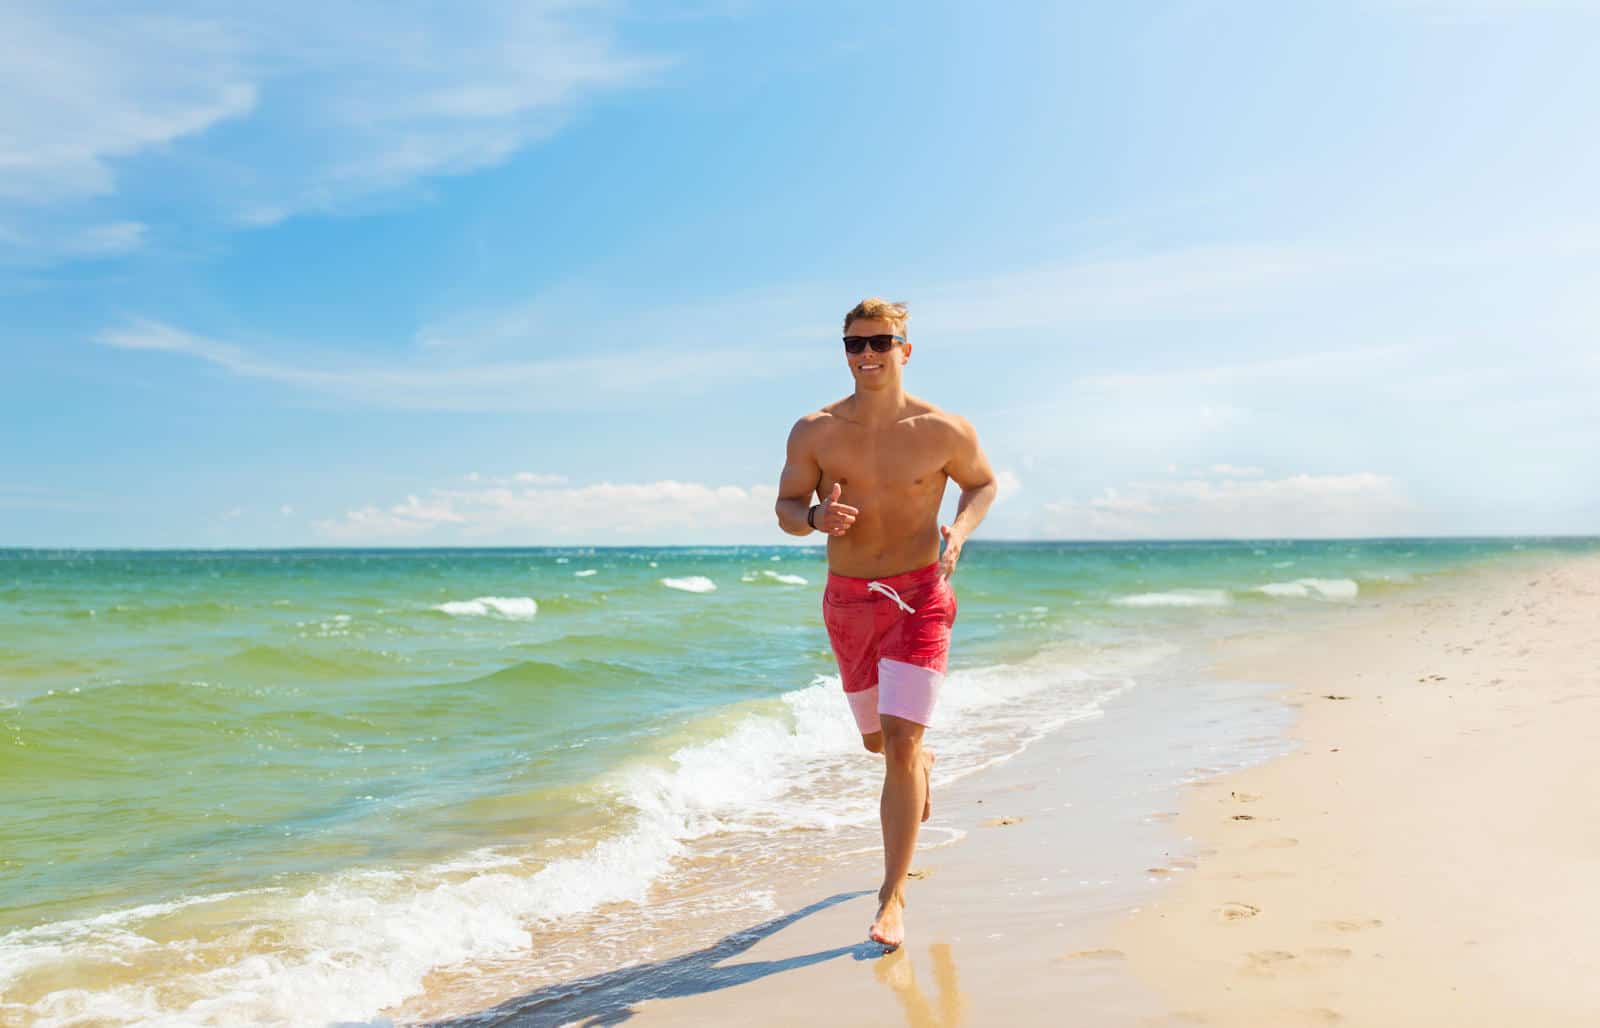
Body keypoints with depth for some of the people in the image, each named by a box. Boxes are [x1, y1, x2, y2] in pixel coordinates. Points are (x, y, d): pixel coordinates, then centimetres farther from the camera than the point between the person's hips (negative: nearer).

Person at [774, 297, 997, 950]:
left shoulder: (944, 431, -7)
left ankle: (893, 900, -3)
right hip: (847, 601, 3)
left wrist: (961, 528, -10)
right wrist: (815, 516, -20)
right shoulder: (814, 432, -4)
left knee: (899, 742, -14)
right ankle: (920, 762, 59)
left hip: (919, 596, -3)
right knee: (877, 740, 20)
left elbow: (982, 483, 11)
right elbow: (785, 506, 4)